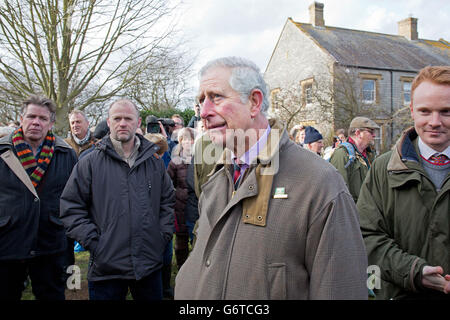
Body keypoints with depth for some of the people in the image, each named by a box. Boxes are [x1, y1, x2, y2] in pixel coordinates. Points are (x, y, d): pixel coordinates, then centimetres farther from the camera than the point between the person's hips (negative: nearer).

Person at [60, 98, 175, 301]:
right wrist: (93, 242, -9)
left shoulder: (154, 162, 7)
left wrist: (163, 235, 4)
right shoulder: (90, 163, -2)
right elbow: (71, 207, -2)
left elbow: (167, 201, 14)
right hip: (106, 266, -2)